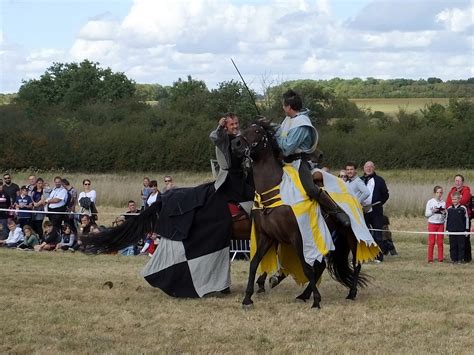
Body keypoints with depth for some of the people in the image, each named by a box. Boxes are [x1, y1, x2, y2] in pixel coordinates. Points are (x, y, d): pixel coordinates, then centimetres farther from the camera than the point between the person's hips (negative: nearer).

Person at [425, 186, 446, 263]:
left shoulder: (443, 203, 6)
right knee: (431, 242, -1)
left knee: (440, 242, 3)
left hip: (441, 224, 2)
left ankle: (440, 258, 7)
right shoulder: (430, 202, -1)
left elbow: (445, 215, 11)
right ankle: (430, 258, 3)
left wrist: (444, 212, -10)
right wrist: (433, 211, -19)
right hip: (432, 224, -2)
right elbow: (426, 214, -4)